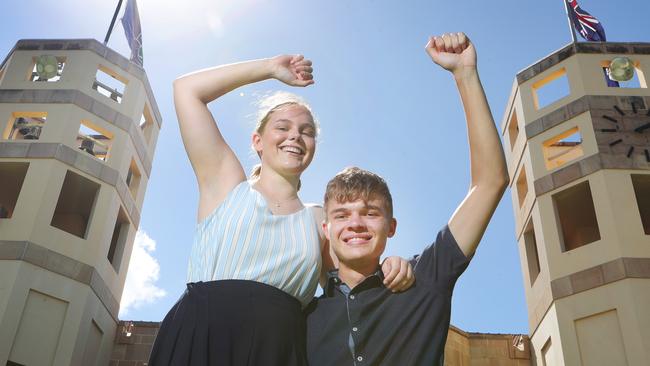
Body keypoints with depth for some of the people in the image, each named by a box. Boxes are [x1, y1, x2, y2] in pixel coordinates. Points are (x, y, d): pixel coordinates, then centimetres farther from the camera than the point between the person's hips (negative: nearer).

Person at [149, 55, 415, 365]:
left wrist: (389, 268, -4)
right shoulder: (228, 184, 9)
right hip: (195, 340, -2)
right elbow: (187, 89, 7)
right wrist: (271, 68, 12)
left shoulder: (320, 220, 15)